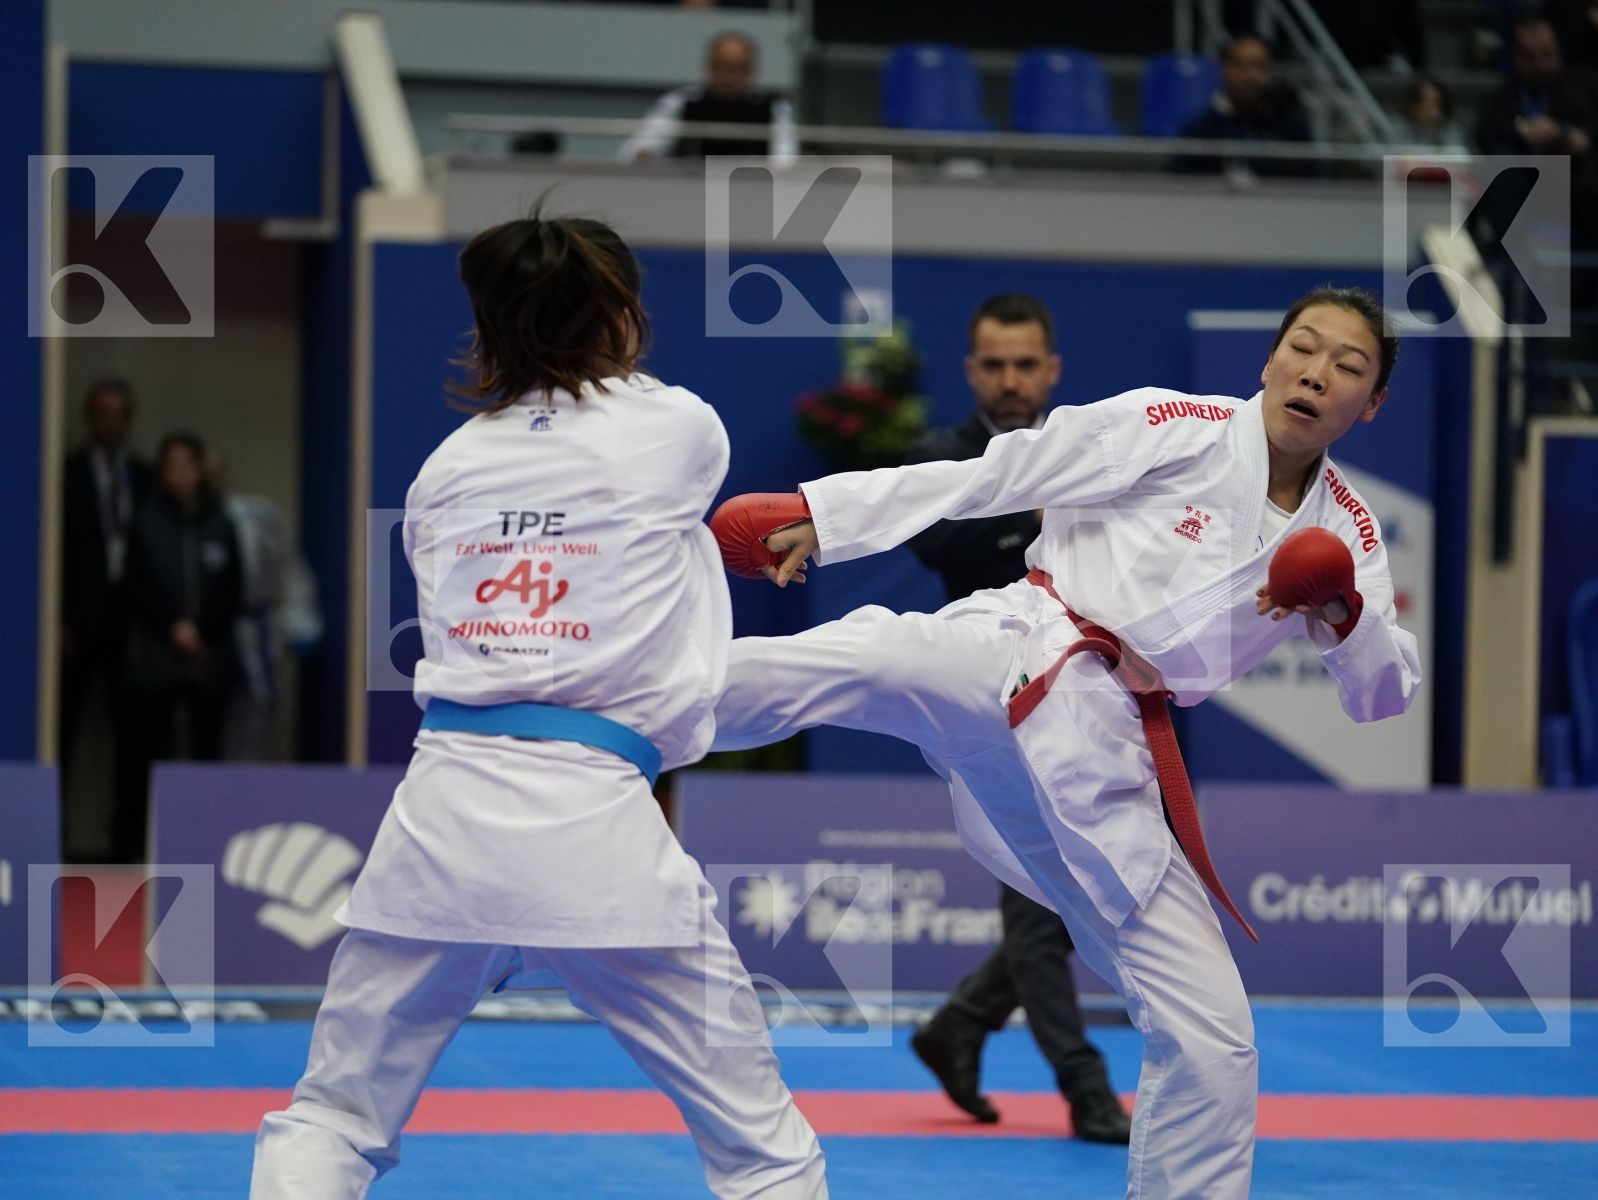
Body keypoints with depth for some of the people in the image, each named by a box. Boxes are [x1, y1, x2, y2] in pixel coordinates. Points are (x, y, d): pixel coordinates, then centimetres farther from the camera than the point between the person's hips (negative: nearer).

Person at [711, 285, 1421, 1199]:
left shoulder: (1346, 530, 13)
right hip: (1016, 658, -4)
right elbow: (989, 476, -2)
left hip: (1107, 759, 4)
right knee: (853, 662, -35)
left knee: (1211, 1036, 1)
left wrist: (1347, 622, -9)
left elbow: (1386, 696, 13)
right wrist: (823, 513, -8)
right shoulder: (1181, 430, -1)